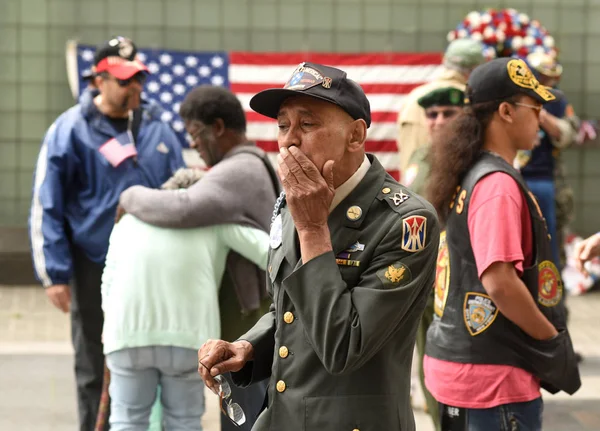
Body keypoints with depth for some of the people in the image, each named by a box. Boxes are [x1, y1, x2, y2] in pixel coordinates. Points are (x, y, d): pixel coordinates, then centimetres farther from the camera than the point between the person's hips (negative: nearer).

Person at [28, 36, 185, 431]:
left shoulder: (157, 128, 4)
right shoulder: (71, 131, -8)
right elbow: (47, 207, -7)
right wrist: (55, 273, -10)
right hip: (95, 268, -3)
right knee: (95, 370, 7)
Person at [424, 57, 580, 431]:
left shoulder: (467, 177, 11)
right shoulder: (499, 184, -17)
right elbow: (499, 281, -25)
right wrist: (555, 342, -13)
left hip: (455, 363, 9)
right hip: (494, 375, -9)